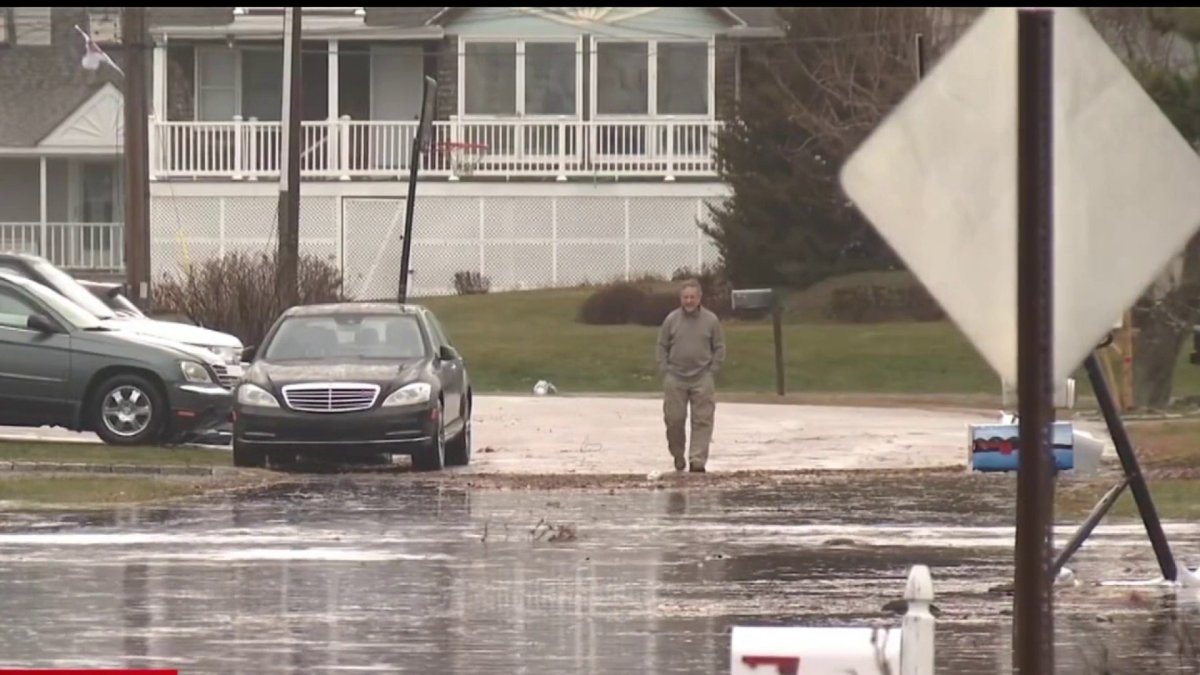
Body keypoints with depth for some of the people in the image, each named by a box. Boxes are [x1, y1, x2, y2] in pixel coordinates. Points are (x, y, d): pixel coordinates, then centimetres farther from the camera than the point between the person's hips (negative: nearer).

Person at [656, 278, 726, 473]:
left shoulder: (711, 320, 2)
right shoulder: (671, 320, 3)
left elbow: (719, 348, 7)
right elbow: (662, 347, 8)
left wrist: (712, 372, -2)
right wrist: (664, 371, -1)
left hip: (702, 379, -1)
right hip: (675, 379, 1)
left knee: (702, 420, -5)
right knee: (674, 419, 2)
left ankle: (697, 461, -5)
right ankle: (678, 456, 22)